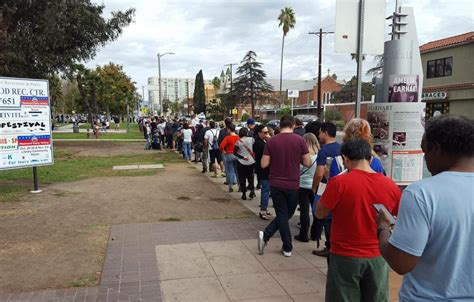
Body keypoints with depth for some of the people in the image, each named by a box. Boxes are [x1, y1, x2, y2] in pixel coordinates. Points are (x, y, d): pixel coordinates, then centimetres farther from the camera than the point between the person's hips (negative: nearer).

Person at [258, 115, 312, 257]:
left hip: (276, 184, 1)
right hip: (293, 185, -1)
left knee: (282, 215, 12)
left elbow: (264, 164, -5)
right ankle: (266, 235, 10)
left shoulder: (272, 141, -7)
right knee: (287, 214, 17)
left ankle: (287, 248, 9)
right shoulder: (300, 140, -9)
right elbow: (307, 163, -5)